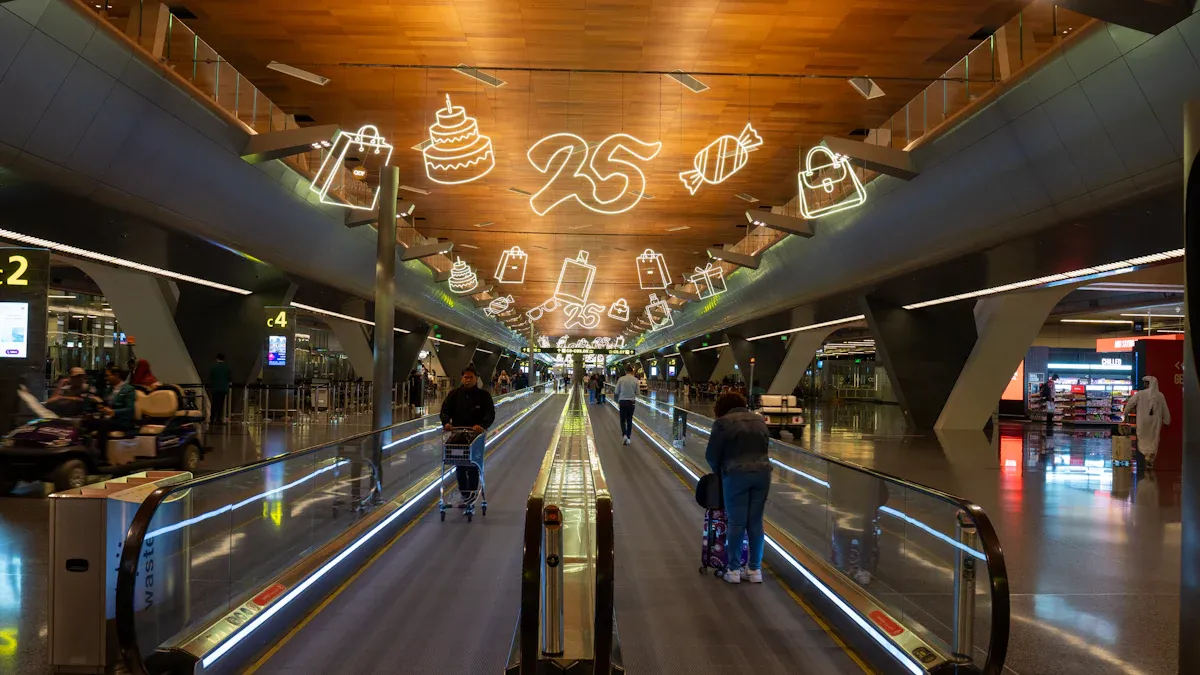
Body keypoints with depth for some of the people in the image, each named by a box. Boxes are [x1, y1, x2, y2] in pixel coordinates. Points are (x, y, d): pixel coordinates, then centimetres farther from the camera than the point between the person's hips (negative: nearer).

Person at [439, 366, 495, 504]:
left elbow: (490, 414, -8)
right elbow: (445, 410, 4)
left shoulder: (483, 395, 0)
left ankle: (472, 493, 3)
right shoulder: (454, 394, 6)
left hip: (477, 435, -3)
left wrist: (482, 425, -26)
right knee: (459, 467, 6)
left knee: (473, 465, -7)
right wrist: (446, 422, -17)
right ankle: (464, 494, 16)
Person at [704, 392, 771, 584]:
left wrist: (719, 472, 18)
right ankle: (755, 569, 14)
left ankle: (734, 570, 7)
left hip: (737, 475, -5)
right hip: (762, 472, 5)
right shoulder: (759, 420, 17)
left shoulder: (723, 422, 0)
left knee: (736, 523, 1)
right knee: (756, 523, 9)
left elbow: (712, 455, 2)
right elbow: (765, 447, 19)